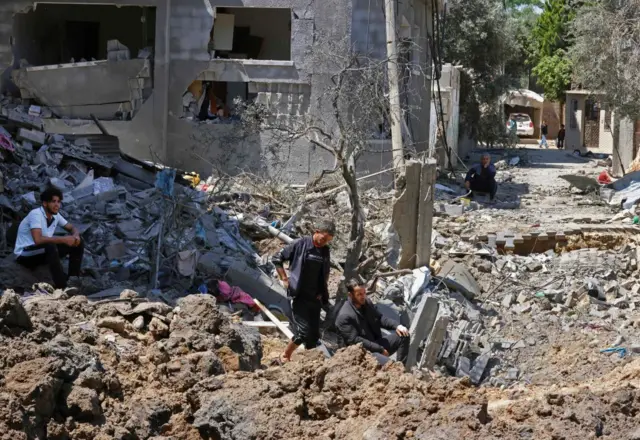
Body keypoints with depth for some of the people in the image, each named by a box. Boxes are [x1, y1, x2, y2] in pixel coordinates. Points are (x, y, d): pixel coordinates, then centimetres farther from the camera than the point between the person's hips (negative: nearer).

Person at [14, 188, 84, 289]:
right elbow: (38, 239, -37)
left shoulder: (55, 215, 0)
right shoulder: (36, 214, -24)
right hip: (26, 255, -8)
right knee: (50, 246, -38)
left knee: (78, 243, -2)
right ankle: (61, 287, -33)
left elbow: (72, 228, 12)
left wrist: (75, 236, -14)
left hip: (45, 253, 8)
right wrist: (64, 239, -32)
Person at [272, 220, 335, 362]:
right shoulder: (300, 244, -8)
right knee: (303, 332, -11)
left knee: (314, 334, 5)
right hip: (300, 296, -6)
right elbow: (277, 258, -2)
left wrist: (323, 292, 11)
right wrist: (285, 279, -6)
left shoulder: (325, 251, 9)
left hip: (315, 297, 6)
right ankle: (285, 356, 9)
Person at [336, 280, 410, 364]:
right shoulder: (344, 317, -22)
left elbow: (380, 318, 16)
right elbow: (355, 340, -24)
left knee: (404, 336, 1)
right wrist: (380, 349, -22)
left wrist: (397, 326, -3)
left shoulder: (366, 302, 4)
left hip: (377, 342, 9)